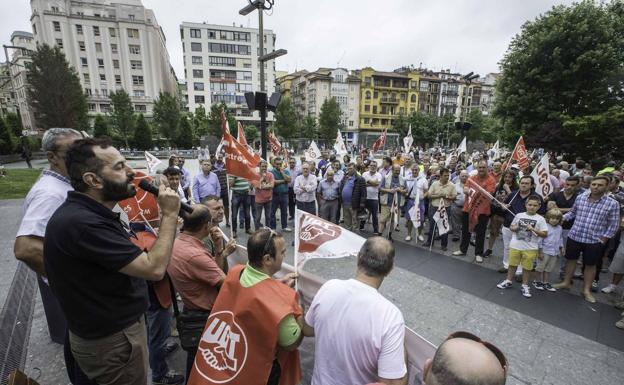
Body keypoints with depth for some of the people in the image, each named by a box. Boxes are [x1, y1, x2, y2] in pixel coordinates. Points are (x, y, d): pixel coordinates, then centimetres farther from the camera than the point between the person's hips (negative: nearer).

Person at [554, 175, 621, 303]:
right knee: (571, 259, 15)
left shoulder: (612, 204, -9)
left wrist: (603, 240, -6)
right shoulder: (580, 197, -4)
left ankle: (587, 290, 28)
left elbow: (613, 225, -3)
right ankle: (566, 282, 32)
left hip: (594, 241, -2)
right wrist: (561, 218, -4)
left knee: (590, 265, 12)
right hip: (574, 236, 2)